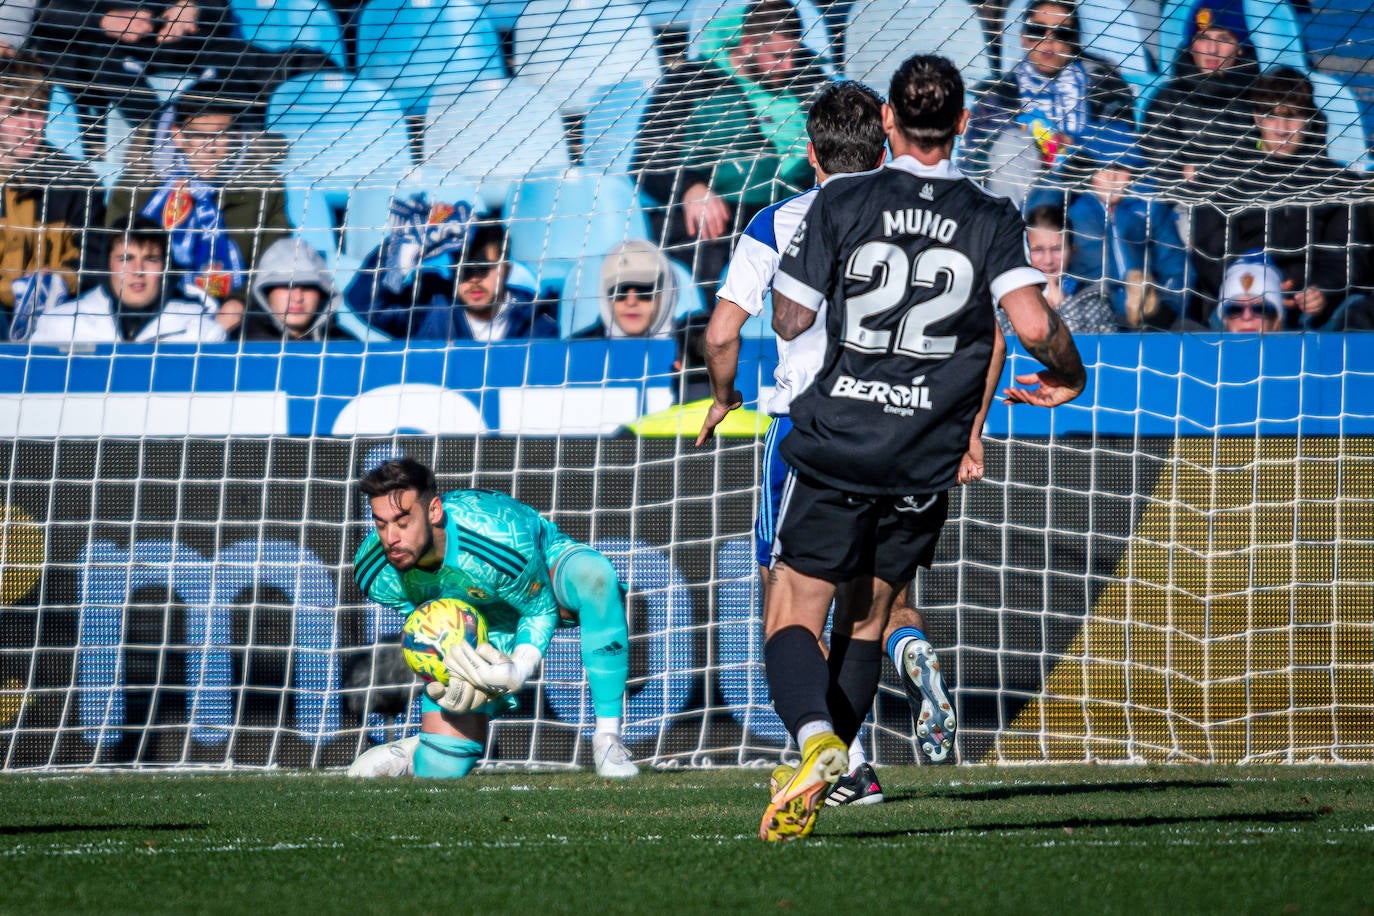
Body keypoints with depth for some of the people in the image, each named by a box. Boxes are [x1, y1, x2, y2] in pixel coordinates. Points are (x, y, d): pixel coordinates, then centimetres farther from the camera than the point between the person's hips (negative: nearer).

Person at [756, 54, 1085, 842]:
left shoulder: (841, 203, -2)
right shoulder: (993, 220, 0)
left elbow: (790, 320, -1)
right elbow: (1034, 324, -12)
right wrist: (1070, 375, 8)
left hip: (833, 447, -2)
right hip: (925, 464, 2)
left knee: (794, 614, 2)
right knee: (867, 616, 18)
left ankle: (814, 737, -25)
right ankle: (823, 778, 15)